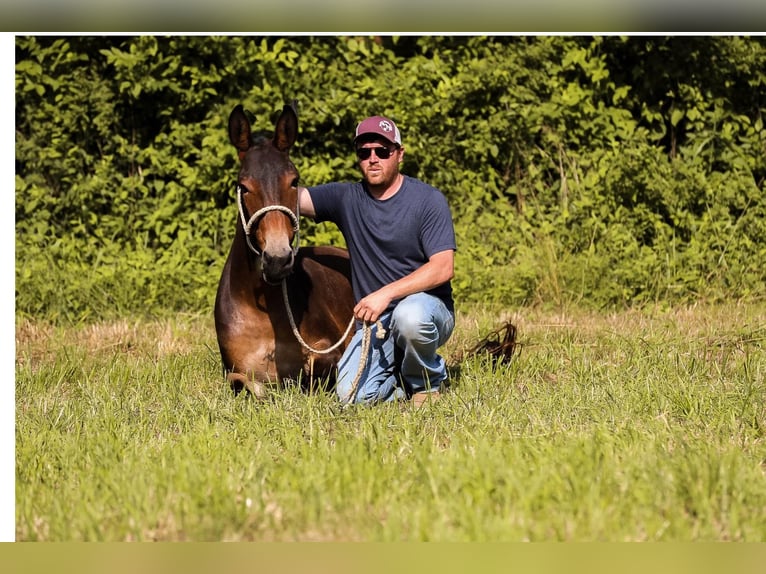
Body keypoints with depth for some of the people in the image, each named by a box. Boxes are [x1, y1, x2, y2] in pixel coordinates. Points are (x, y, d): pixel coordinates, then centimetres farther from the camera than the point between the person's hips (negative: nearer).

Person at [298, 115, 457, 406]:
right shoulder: (346, 198, 5)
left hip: (426, 304, -3)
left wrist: (386, 294, -27)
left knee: (409, 315, -39)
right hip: (374, 320, 3)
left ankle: (428, 381, -7)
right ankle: (403, 380, 14)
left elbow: (443, 268, -17)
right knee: (353, 396, -20)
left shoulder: (428, 200, -7)